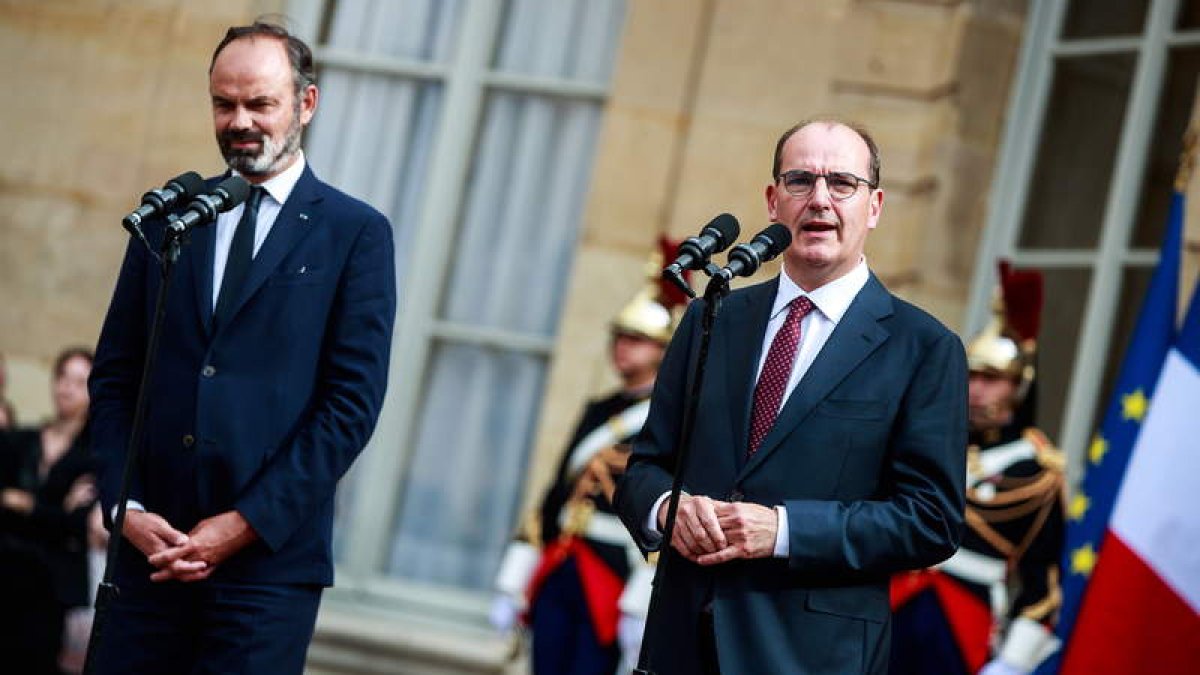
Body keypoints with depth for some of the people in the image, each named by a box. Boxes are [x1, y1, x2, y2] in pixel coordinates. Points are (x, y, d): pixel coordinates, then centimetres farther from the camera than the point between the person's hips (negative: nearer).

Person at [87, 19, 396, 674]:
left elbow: (352, 403, -4)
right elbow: (113, 375, 12)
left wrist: (244, 523, -10)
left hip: (271, 560, -3)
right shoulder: (167, 217, 13)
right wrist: (126, 506, -3)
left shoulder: (356, 234, 2)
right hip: (152, 547, 3)